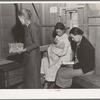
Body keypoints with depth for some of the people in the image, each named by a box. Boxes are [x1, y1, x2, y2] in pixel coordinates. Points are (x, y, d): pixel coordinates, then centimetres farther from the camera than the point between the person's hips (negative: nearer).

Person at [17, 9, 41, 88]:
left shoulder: (32, 26, -17)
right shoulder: (27, 27, 9)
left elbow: (36, 43, -20)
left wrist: (24, 50, -17)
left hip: (33, 56, -9)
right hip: (28, 56, 9)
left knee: (34, 77, 3)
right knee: (28, 77, 15)